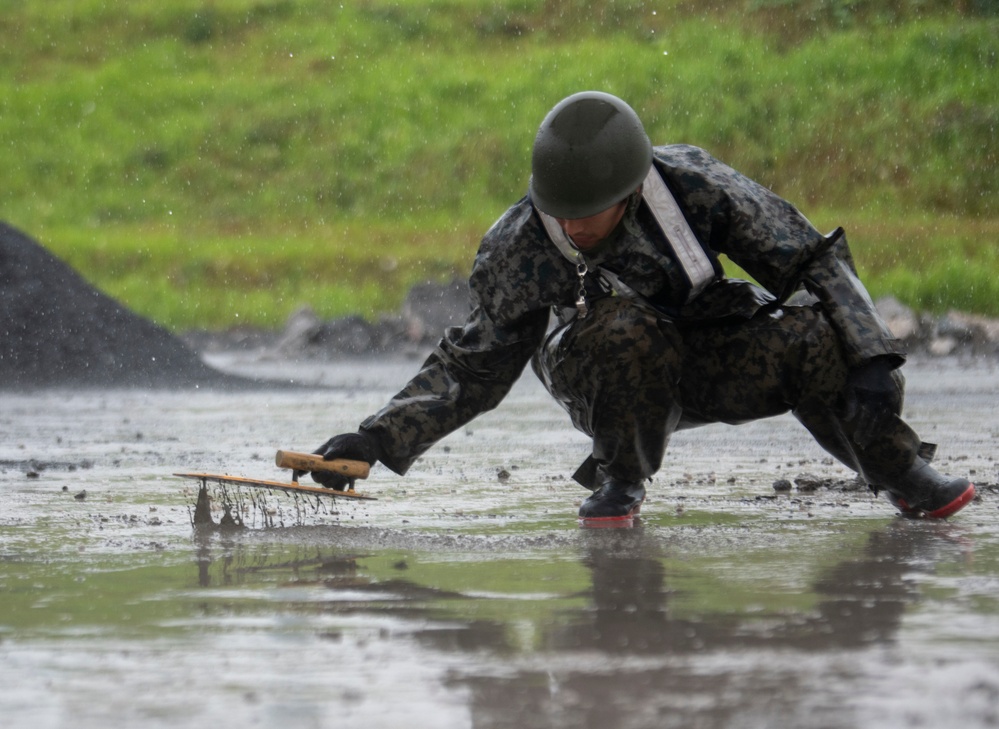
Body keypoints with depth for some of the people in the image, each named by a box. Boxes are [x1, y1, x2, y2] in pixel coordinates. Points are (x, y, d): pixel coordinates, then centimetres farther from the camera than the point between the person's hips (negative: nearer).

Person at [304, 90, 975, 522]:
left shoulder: (694, 185, -24)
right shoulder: (519, 248, -21)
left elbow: (816, 260, -16)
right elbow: (473, 367, -11)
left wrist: (871, 360, -27)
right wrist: (380, 438, -22)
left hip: (708, 362, 1)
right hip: (607, 380, -1)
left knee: (819, 340, -28)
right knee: (626, 329, -36)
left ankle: (896, 470, 0)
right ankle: (620, 482, -9)